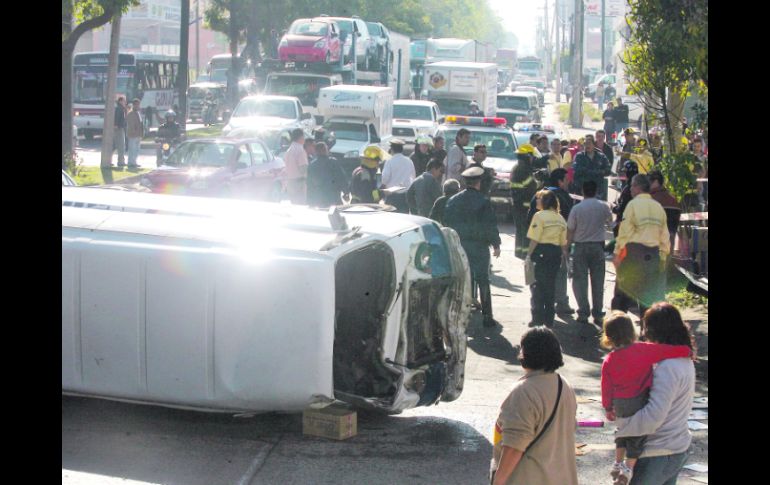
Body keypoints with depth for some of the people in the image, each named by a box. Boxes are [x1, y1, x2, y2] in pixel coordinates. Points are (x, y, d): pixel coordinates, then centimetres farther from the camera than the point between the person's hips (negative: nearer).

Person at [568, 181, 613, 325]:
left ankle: (583, 313, 1)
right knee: (598, 281, 9)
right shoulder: (603, 206, -4)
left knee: (580, 281, 5)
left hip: (581, 246, -2)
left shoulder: (576, 208, -10)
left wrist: (568, 243, 4)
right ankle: (598, 314, 10)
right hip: (598, 246, 2)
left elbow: (570, 230, -7)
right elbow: (610, 221, 16)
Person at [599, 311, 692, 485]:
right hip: (641, 402, -4)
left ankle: (618, 463, 34)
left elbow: (606, 387, 1)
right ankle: (628, 467, 6)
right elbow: (679, 351, -18)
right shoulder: (645, 350, -18)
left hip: (620, 405, 4)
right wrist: (688, 352, 3)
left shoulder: (608, 361, -8)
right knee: (638, 434, 11)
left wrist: (608, 408, 16)